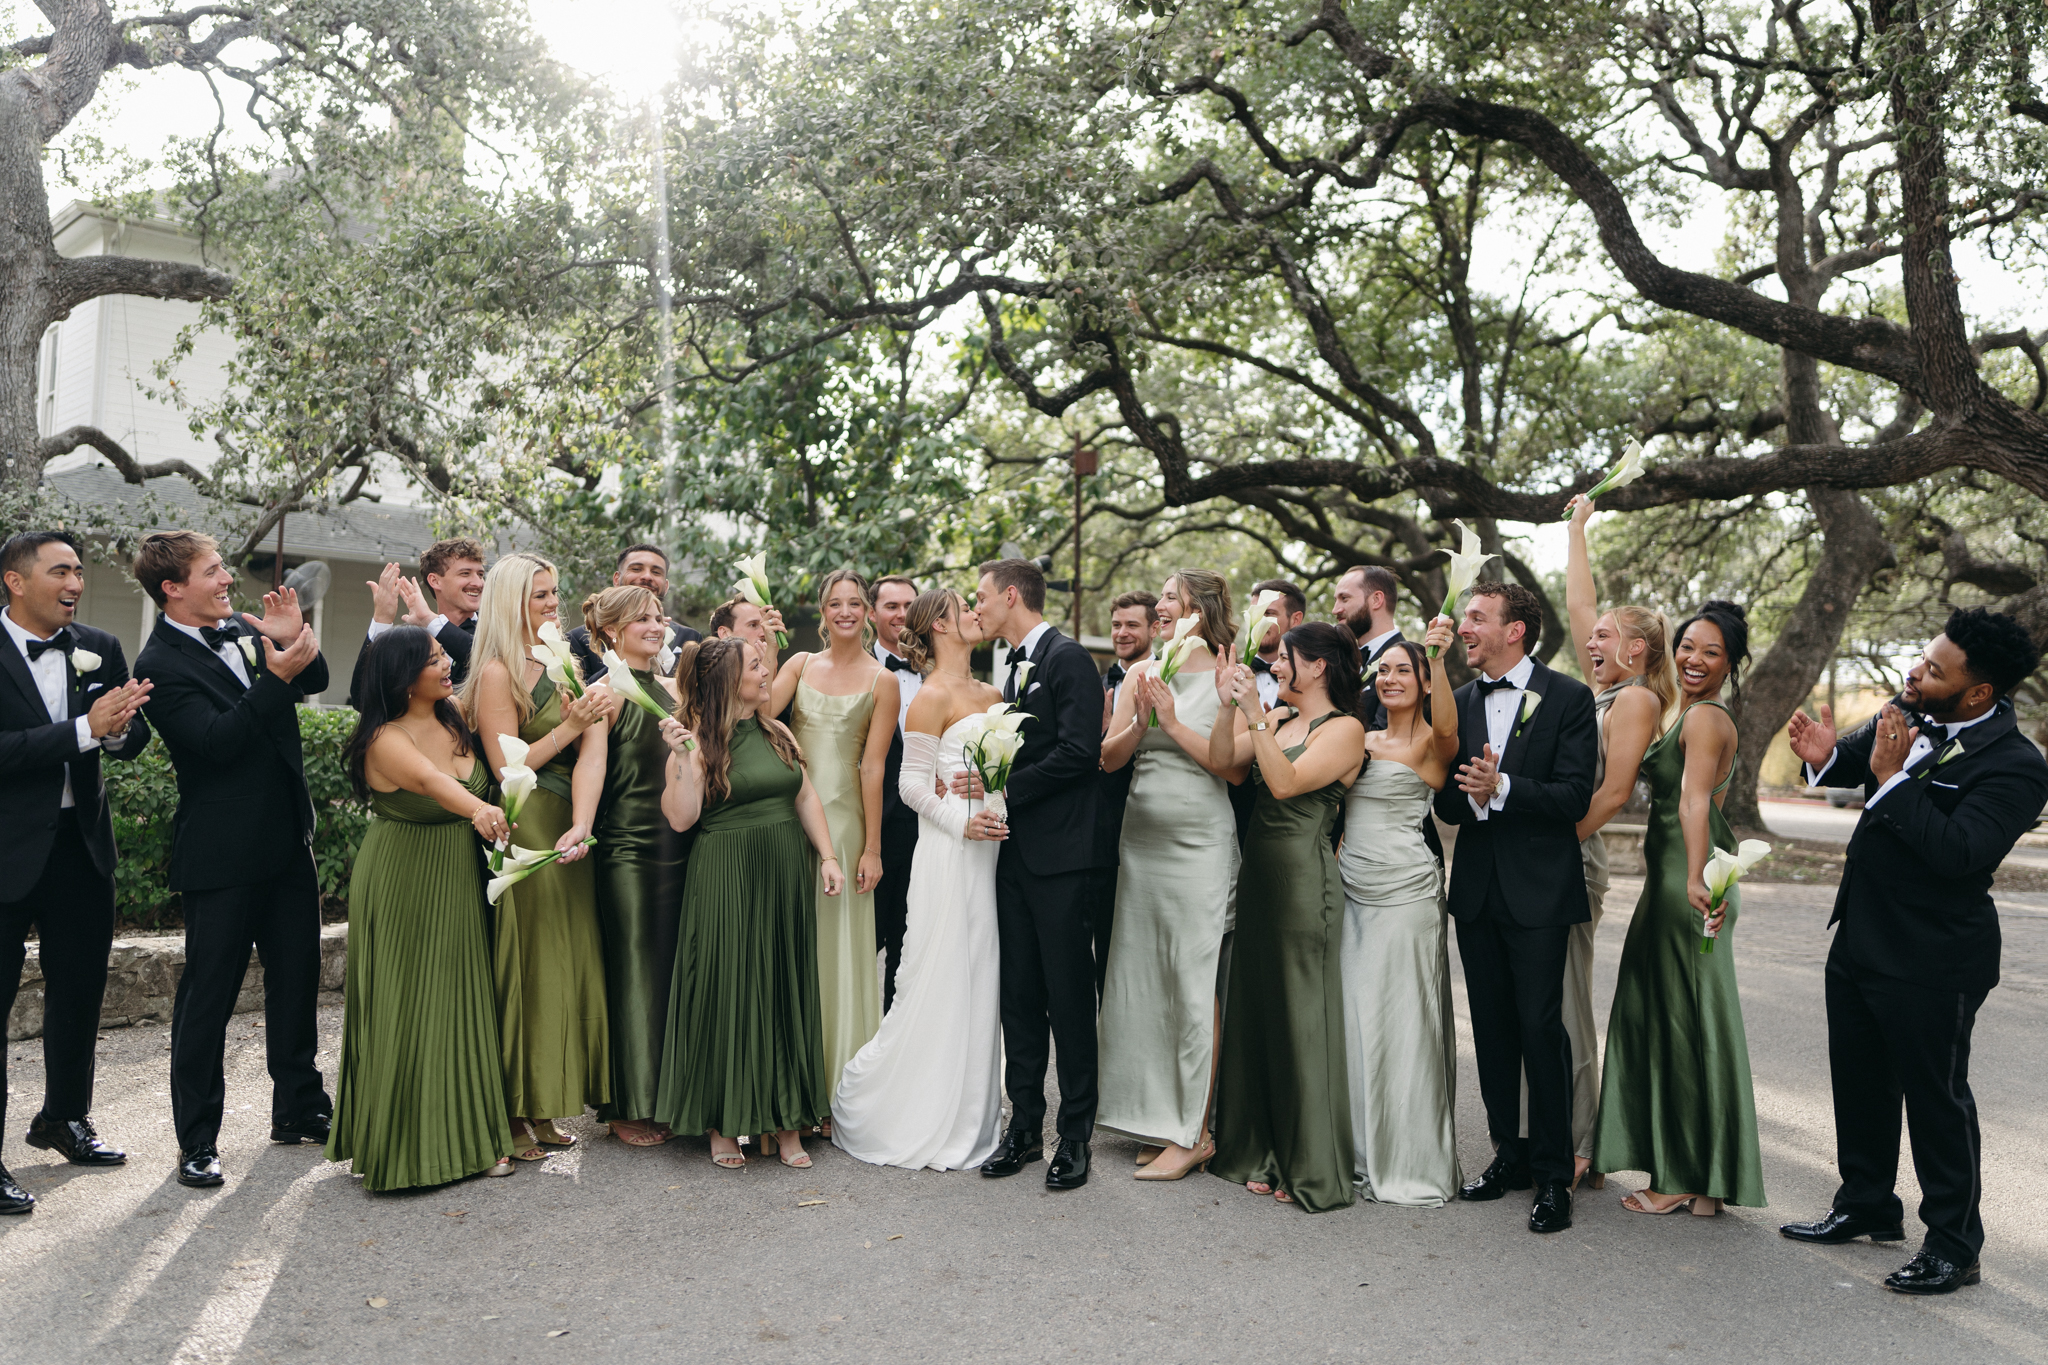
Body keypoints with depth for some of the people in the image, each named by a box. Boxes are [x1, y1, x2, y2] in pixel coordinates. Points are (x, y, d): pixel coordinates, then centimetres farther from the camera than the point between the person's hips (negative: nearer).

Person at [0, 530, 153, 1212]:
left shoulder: (100, 648, 4)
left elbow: (135, 737, 4)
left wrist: (119, 728, -18)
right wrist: (85, 729, -27)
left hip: (81, 843, 6)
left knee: (80, 989, 18)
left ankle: (65, 1117, 38)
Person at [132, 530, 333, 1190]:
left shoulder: (244, 629, 7)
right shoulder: (160, 665, -13)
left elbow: (315, 681, 12)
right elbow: (216, 740, -23)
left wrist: (297, 643, -8)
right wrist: (277, 676, -29)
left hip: (286, 839, 7)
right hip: (222, 856, -7)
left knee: (296, 976, 15)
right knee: (208, 994, 3)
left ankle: (300, 1109, 30)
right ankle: (197, 1141, 15)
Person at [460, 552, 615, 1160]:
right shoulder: (497, 671, -8)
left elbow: (593, 751, 1)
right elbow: (507, 767, -12)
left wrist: (581, 826, -12)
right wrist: (569, 725, -13)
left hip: (566, 831, 7)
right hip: (522, 832, -7)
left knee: (563, 964, 11)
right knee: (524, 967, 0)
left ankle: (540, 1108, 22)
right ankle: (510, 1116, 11)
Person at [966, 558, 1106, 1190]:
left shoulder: (1068, 658, -9)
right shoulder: (1015, 666, 18)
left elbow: (1078, 752, -18)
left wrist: (1000, 785, -15)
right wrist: (985, 783, 1)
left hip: (1059, 854, -8)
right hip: (1015, 851, 8)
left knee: (1069, 995, 0)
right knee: (1020, 993, 11)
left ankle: (1076, 1134, 10)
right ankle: (1025, 1127, 20)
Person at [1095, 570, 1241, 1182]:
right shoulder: (1143, 673, 9)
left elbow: (1234, 767, -11)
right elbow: (1108, 757, 6)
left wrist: (1173, 722, -14)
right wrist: (1140, 721, -11)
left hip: (1199, 845, -5)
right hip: (1141, 839, 6)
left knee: (1195, 984, 0)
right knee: (1144, 980, 9)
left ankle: (1195, 1132, 10)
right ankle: (1163, 1120, 22)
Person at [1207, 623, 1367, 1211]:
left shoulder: (1345, 729, -7)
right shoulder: (1277, 718, 13)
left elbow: (1285, 783, -19)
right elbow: (1223, 762, 3)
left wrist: (1254, 714, -21)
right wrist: (1229, 706, -7)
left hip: (1305, 876, -7)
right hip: (1257, 871, 8)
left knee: (1302, 1015, -1)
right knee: (1254, 1008, 11)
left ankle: (1311, 1169, 11)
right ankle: (1261, 1152, 24)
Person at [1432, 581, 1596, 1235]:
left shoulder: (1568, 697, -5)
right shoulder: (1459, 702, 9)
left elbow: (1576, 796, -13)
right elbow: (1445, 803, 6)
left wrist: (1501, 787, -25)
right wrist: (1469, 797, -16)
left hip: (1539, 888, -5)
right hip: (1477, 887, 5)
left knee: (1542, 1029, -4)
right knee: (1492, 1029, 12)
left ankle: (1553, 1174, 8)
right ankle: (1510, 1155, 26)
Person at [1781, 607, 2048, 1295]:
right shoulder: (1908, 716, 1)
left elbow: (1960, 853, -30)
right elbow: (1857, 756, 18)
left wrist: (1891, 778, -27)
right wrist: (1827, 756, -5)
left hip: (1931, 961, -8)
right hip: (1860, 938, 8)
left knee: (1935, 1098, 5)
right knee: (1859, 1082, 20)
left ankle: (1954, 1246, 21)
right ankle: (1866, 1206, 38)